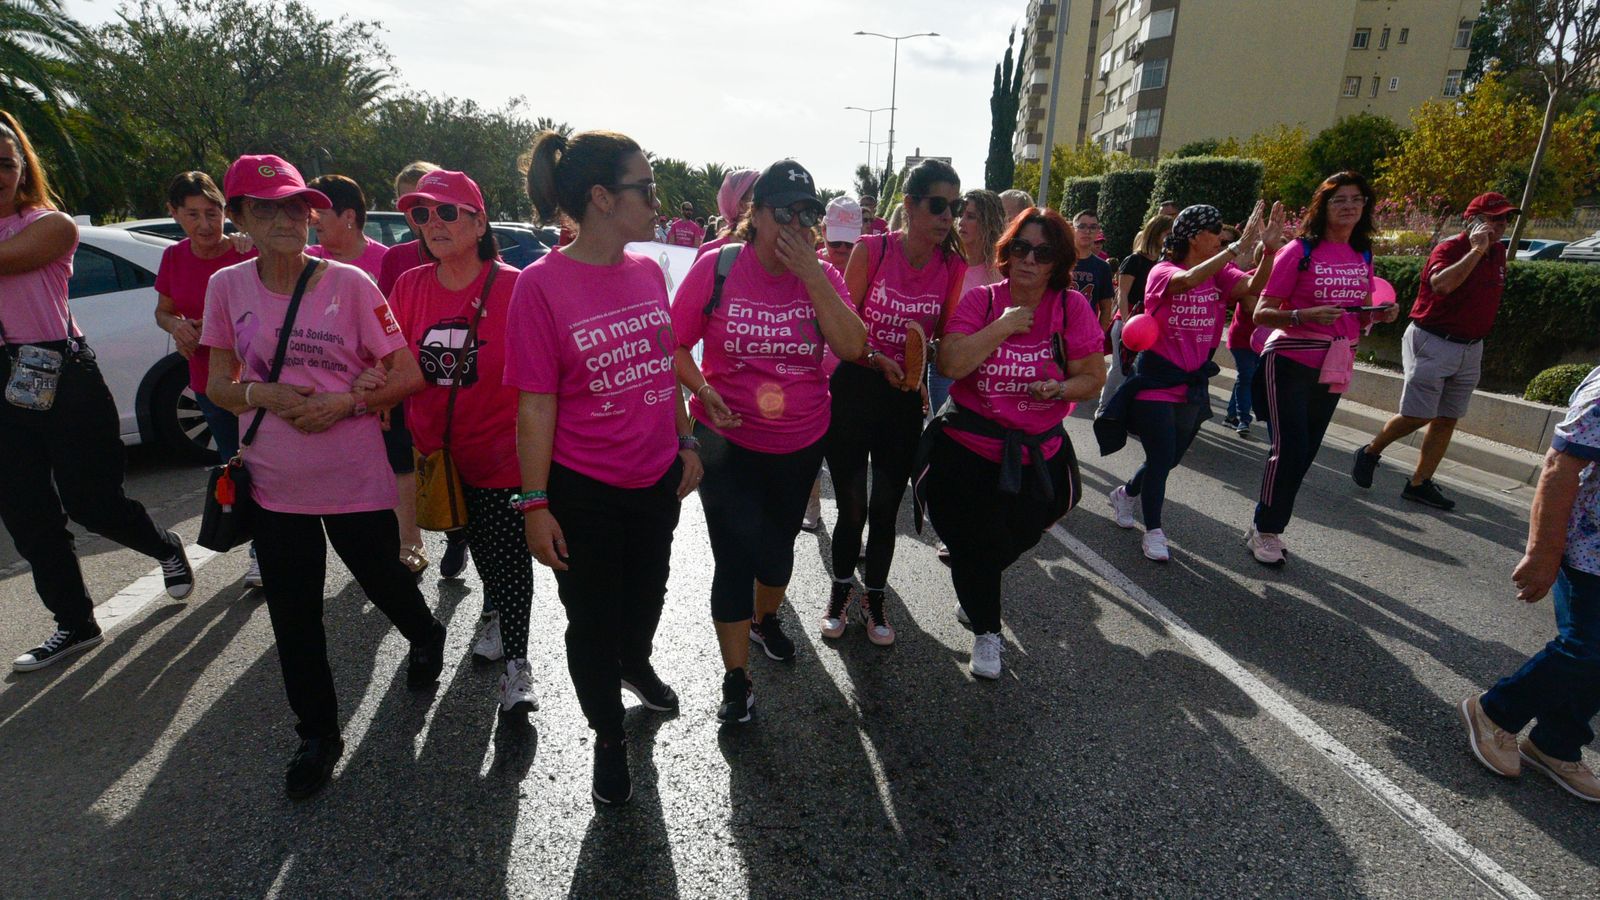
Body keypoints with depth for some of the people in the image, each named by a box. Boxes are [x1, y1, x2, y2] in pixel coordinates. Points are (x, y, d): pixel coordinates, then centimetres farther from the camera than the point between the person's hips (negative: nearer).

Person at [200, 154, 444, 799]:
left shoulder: (350, 282, -8)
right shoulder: (227, 287, 0)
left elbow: (409, 374, -7)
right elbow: (217, 385, 6)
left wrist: (346, 401, -20)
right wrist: (260, 394, -15)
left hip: (356, 477, -3)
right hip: (275, 483, 3)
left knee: (384, 582, 15)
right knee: (293, 614, 11)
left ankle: (426, 637, 50)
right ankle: (317, 735, 30)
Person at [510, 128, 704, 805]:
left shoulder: (648, 271, 0)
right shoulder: (542, 284, -16)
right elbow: (535, 404, -14)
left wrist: (686, 444, 13)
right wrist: (535, 503, -12)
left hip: (657, 479, 5)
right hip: (584, 490, -5)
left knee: (646, 594, 25)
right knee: (592, 619, 13)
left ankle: (635, 666, 58)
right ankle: (609, 736, 39)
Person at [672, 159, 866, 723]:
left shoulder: (822, 276, -4)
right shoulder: (717, 269, -11)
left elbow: (852, 348, -18)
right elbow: (675, 345, -6)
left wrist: (812, 275, -22)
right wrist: (703, 391, -23)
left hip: (801, 443, 3)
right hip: (727, 441, -3)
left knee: (778, 543, 22)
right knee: (735, 555, -3)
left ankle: (765, 620, 52)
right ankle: (736, 678, 17)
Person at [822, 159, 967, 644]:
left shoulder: (953, 267, -3)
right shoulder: (871, 250, -10)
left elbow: (945, 340, 6)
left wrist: (921, 357, -13)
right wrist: (878, 361, -21)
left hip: (905, 399, 2)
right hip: (854, 390, -2)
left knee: (887, 508, 12)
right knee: (852, 508, 5)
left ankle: (874, 601, 33)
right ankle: (840, 595, 31)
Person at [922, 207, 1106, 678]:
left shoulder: (1073, 307, -7)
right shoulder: (980, 299, -8)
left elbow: (1093, 378, -5)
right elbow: (949, 363, -21)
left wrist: (1061, 388, -25)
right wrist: (1002, 327, -23)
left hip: (1037, 456, 2)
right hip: (967, 449, -1)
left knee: (1013, 541, 18)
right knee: (975, 547, 7)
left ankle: (974, 596, 55)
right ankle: (985, 630, 36)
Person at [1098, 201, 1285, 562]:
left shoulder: (1218, 274, 4)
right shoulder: (1163, 271, -10)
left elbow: (1253, 286, -15)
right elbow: (1188, 281, -33)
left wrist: (1270, 247, -28)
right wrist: (1238, 247, -36)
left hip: (1193, 385, 6)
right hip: (1156, 381, -6)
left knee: (1170, 459, 14)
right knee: (1162, 457, -9)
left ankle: (1126, 494, 40)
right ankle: (1153, 531, 7)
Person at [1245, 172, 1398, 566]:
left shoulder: (1362, 256, 9)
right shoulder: (1300, 251, -9)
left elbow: (1359, 315, 20)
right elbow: (1260, 313, -13)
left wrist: (1379, 315, -1)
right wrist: (1305, 315, -28)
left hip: (1334, 366, 6)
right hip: (1290, 360, -6)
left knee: (1304, 453, 9)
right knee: (1289, 448, -10)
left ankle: (1267, 525, 22)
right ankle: (1265, 531, 7)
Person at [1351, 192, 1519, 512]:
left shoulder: (1499, 252, 11)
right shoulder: (1450, 248, -12)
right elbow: (1442, 284, -34)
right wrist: (1476, 250, -28)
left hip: (1471, 349, 7)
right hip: (1433, 343, -7)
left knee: (1447, 420, 6)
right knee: (1418, 416, -7)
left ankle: (1419, 483, 11)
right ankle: (1370, 452, 16)